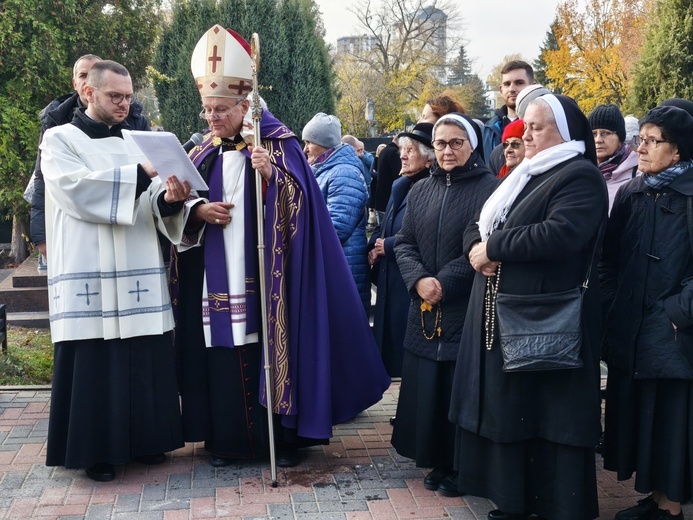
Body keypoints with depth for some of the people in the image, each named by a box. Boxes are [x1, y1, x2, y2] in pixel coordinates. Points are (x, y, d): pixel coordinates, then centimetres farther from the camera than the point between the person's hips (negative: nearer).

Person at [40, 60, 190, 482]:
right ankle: (97, 449, 10)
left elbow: (152, 203, 4)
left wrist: (169, 198, -20)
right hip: (89, 276, -4)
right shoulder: (60, 139, 3)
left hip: (140, 274, 4)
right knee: (95, 362, -2)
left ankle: (145, 439, 20)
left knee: (146, 360, 6)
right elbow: (76, 189, -16)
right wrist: (140, 174, -22)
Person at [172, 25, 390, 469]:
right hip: (217, 278, 4)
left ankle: (284, 435, 13)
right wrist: (198, 210, -8)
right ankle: (228, 438, 17)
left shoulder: (279, 143, -3)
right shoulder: (205, 152, 12)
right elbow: (183, 202, 13)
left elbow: (299, 200, -11)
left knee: (271, 346, 0)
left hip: (266, 276, -4)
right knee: (223, 359, 5)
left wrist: (272, 175, -28)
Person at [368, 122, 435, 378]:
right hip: (389, 282, 9)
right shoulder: (400, 186, 16)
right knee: (389, 342, 14)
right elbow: (383, 228, 22)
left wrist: (388, 246, -13)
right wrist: (373, 248, 2)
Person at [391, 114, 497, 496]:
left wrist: (446, 283, -17)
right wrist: (418, 280, -10)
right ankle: (437, 462, 22)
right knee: (426, 388, 8)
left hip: (467, 309, -5)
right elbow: (403, 243, 8)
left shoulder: (489, 188, -6)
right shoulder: (420, 190, 12)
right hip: (424, 310, 5)